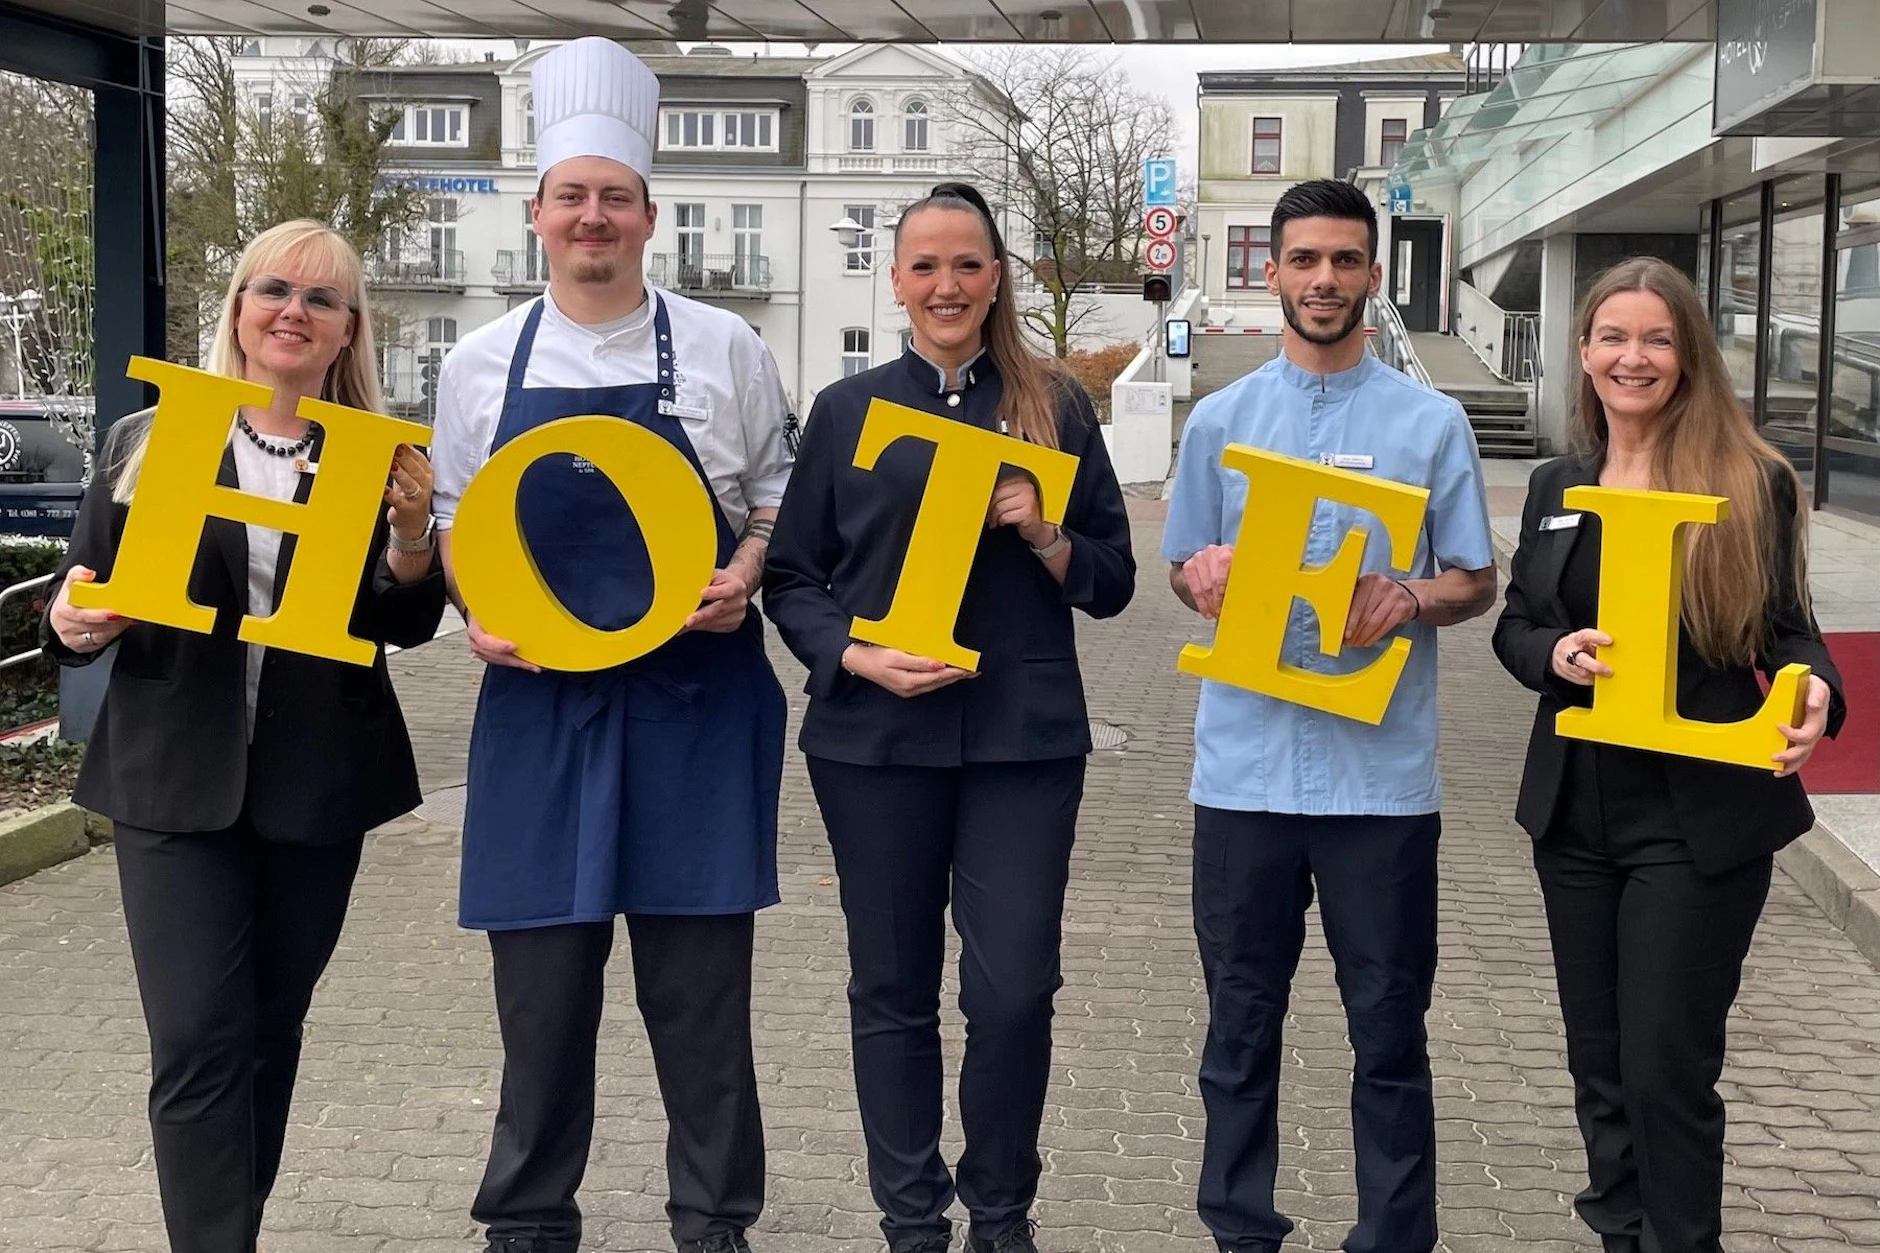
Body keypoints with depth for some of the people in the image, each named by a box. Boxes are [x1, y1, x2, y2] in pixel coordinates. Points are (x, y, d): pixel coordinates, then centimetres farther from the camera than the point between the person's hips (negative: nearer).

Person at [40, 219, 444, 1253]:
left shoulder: (380, 459, 2)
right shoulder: (145, 443, 2)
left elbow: (410, 625, -1)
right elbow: (78, 605, 6)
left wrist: (411, 531, -20)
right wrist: (73, 626, -18)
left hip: (318, 787, 1)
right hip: (174, 781, -1)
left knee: (271, 1031, 13)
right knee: (197, 1041, -8)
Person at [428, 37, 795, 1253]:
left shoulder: (724, 348, 2)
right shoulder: (483, 363, 6)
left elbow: (781, 497, 9)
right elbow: (454, 523, 14)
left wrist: (746, 576, -9)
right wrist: (479, 612, -4)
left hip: (695, 699, -1)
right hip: (539, 699, 1)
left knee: (700, 974, 4)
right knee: (541, 972, 6)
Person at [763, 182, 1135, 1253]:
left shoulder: (1056, 405, 6)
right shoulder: (847, 409, 6)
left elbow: (1113, 583, 7)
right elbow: (790, 576, 6)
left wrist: (1044, 534, -12)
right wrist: (855, 656, -12)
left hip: (1024, 738, 0)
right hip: (875, 739, 1)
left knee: (1015, 990, -3)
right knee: (895, 989, 8)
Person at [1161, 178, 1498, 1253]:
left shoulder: (1432, 422, 3)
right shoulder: (1222, 419, 8)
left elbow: (1479, 581, 4)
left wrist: (1413, 601, -17)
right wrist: (1205, 580, -10)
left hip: (1383, 773, -2)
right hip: (1246, 767, 2)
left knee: (1390, 1029, 6)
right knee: (1242, 1021, 11)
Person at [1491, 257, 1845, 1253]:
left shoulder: (1748, 483, -5)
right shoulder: (1555, 487, 8)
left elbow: (1787, 629, -3)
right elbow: (1513, 626, 11)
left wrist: (1815, 692, -25)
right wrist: (1556, 654, -12)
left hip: (1701, 818, -5)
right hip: (1575, 808, 5)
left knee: (1668, 1067, -1)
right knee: (1598, 1059, 15)